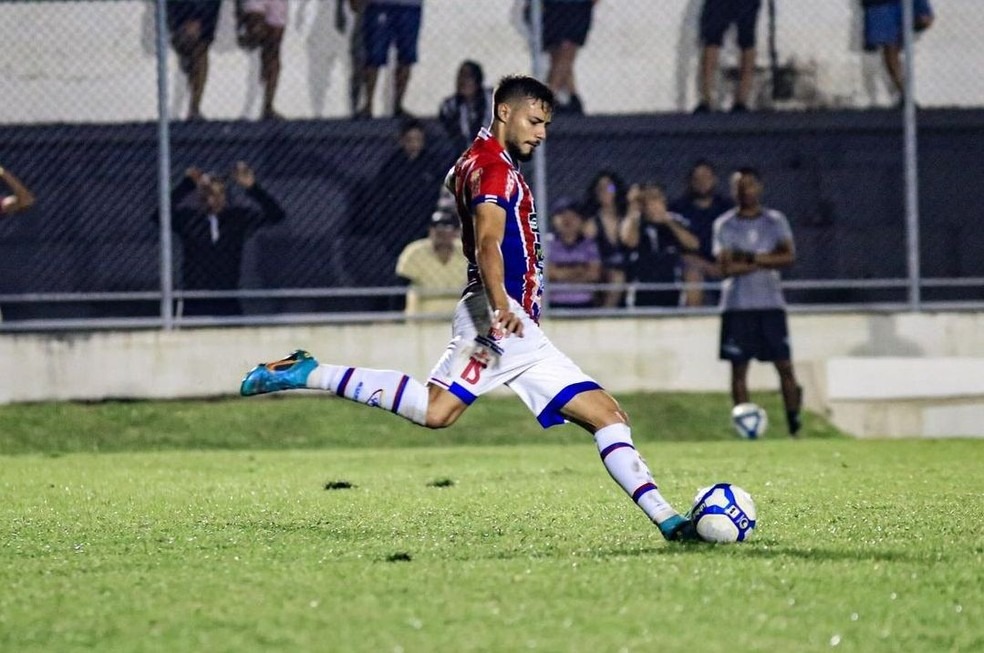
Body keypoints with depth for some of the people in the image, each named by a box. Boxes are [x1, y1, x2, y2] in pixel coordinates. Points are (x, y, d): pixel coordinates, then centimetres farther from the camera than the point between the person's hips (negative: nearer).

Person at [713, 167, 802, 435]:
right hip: (737, 305, -1)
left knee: (785, 365, -3)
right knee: (739, 368, -1)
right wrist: (767, 262, -8)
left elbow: (789, 256, -6)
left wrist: (752, 258, -14)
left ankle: (795, 424, 0)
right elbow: (726, 267, -8)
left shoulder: (776, 221, 7)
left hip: (771, 304, 1)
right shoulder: (724, 225, 3)